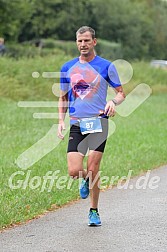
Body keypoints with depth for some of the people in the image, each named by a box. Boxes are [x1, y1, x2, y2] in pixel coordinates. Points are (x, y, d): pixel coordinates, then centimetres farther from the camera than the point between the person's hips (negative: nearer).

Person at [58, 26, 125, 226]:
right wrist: (61, 121, 6)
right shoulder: (68, 68, 10)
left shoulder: (106, 66, 2)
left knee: (93, 170, -5)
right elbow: (63, 98, 19)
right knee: (74, 171, -10)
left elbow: (121, 93, 7)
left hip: (98, 122, -2)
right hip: (76, 125, 2)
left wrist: (113, 102, -15)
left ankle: (94, 212, 13)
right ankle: (86, 179, 27)